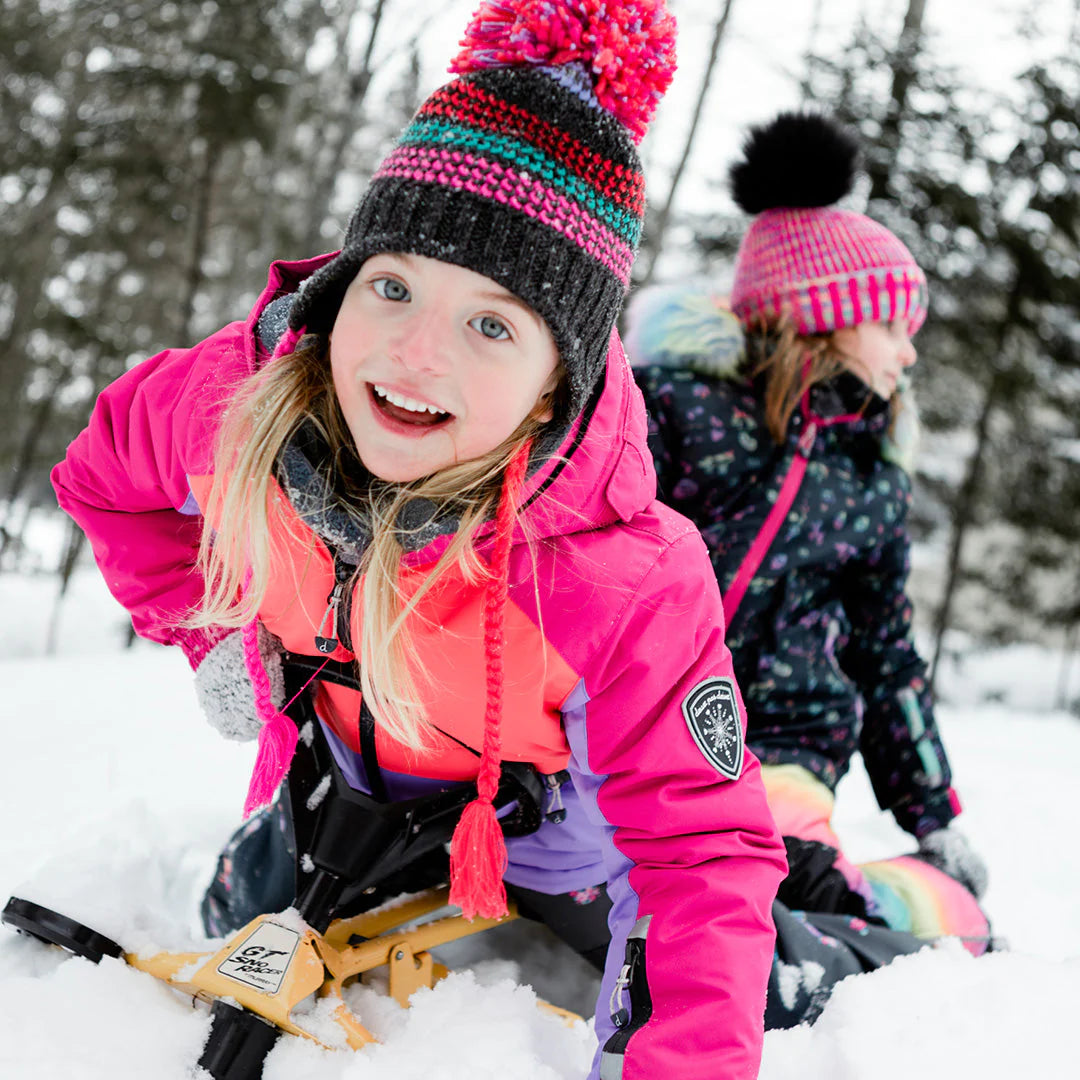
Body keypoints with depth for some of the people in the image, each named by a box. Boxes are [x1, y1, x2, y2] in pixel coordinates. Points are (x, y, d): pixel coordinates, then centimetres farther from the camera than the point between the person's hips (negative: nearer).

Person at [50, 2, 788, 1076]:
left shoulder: (627, 582, -42)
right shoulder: (237, 399, -30)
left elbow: (703, 848, -35)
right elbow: (105, 472, -4)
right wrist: (212, 636, -9)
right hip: (340, 770, 4)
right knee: (239, 942, 23)